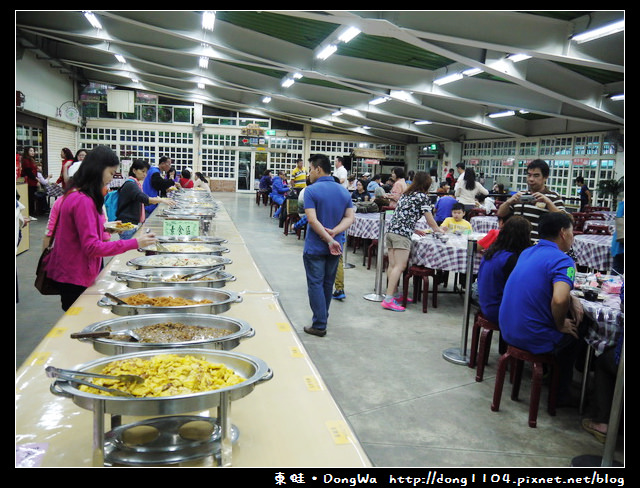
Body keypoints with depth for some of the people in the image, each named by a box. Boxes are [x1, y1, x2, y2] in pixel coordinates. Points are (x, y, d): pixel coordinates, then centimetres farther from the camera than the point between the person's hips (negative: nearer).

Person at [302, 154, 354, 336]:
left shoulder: (311, 190, -12)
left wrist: (329, 239, -19)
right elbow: (350, 217, -2)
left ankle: (319, 325, 2)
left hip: (315, 247, -6)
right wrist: (334, 232, -14)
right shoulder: (344, 191, 5)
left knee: (315, 284, 2)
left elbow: (312, 219, -21)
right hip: (335, 247, 6)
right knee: (328, 284, 18)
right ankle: (323, 318, 31)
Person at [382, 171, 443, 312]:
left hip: (390, 230, 8)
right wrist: (438, 229, 24)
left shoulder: (405, 194, 25)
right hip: (402, 233, -8)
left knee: (392, 265, 9)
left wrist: (414, 230, 34)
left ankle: (393, 294, 14)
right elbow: (430, 221, 5)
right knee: (399, 266, -10)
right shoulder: (422, 196, 3)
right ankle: (388, 299, -15)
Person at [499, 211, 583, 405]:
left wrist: (572, 298, 7)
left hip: (507, 331, 7)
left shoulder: (527, 252, 8)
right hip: (534, 339, -7)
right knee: (573, 330, 23)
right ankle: (560, 392, 34)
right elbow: (559, 300, -34)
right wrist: (560, 325, -14)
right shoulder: (563, 261, -17)